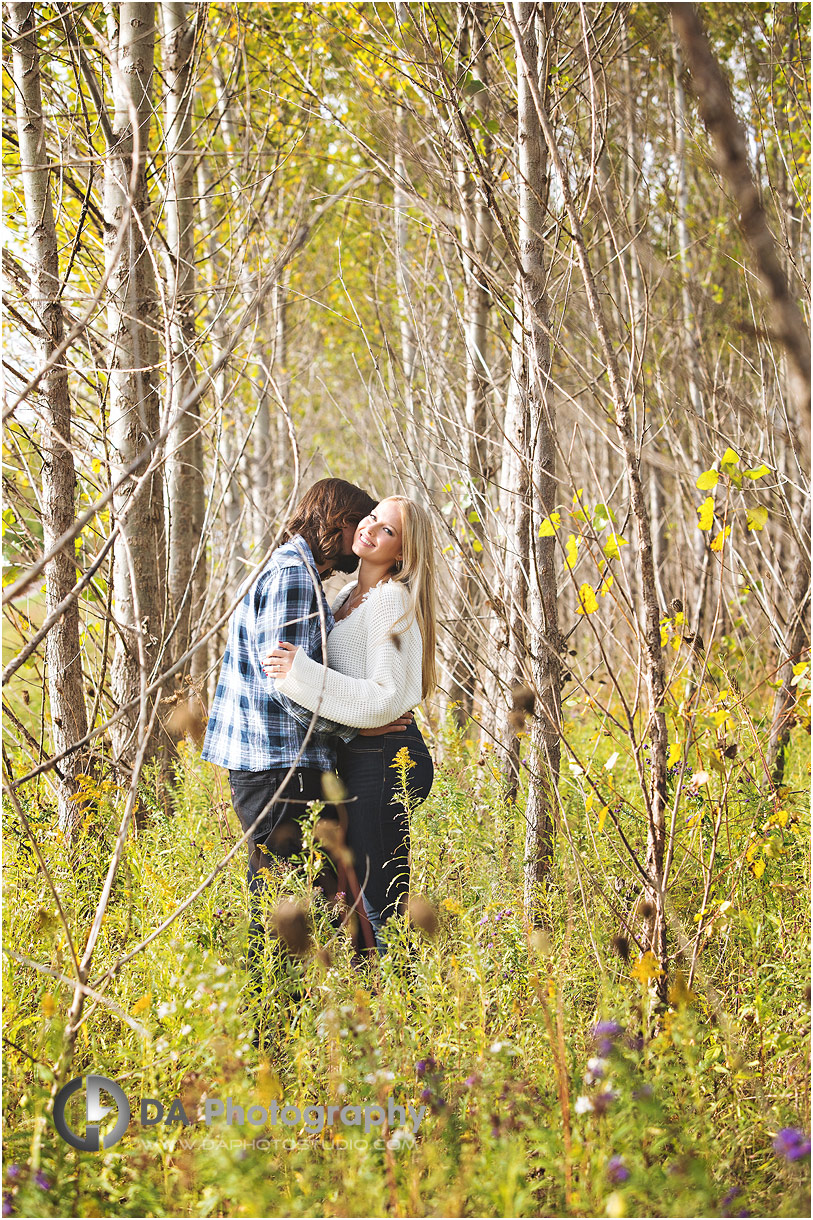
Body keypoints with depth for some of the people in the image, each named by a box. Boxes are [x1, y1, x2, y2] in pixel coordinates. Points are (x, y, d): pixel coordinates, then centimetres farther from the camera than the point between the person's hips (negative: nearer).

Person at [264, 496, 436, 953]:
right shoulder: (349, 596, 16)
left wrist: (303, 674, -23)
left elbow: (386, 698, -20)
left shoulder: (393, 599, -12)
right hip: (360, 757, 10)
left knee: (374, 907, -8)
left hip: (384, 758, -10)